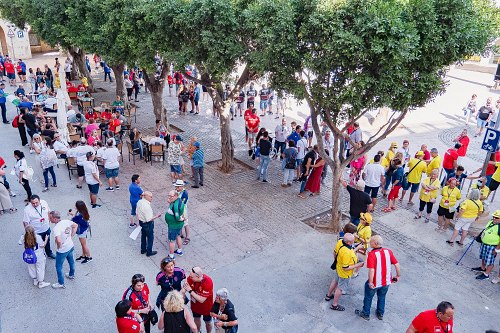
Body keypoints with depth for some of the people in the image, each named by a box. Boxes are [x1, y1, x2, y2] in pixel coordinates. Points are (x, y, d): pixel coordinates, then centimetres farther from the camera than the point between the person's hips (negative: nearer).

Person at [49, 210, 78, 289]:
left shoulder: (56, 228, -32)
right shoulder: (66, 221, -11)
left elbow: (58, 240, -45)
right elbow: (75, 225, 7)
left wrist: (59, 247, -23)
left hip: (62, 251, -8)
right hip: (71, 246, 8)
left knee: (58, 267, 14)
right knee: (71, 261, 30)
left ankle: (61, 283, 29)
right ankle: (71, 275, 54)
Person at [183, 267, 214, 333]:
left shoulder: (208, 283, -37)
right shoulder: (191, 277, -25)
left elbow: (201, 300, -33)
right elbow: (183, 290, -17)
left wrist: (190, 291, -33)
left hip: (206, 307, -4)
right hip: (195, 305, 4)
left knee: (207, 322, 20)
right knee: (196, 319, 27)